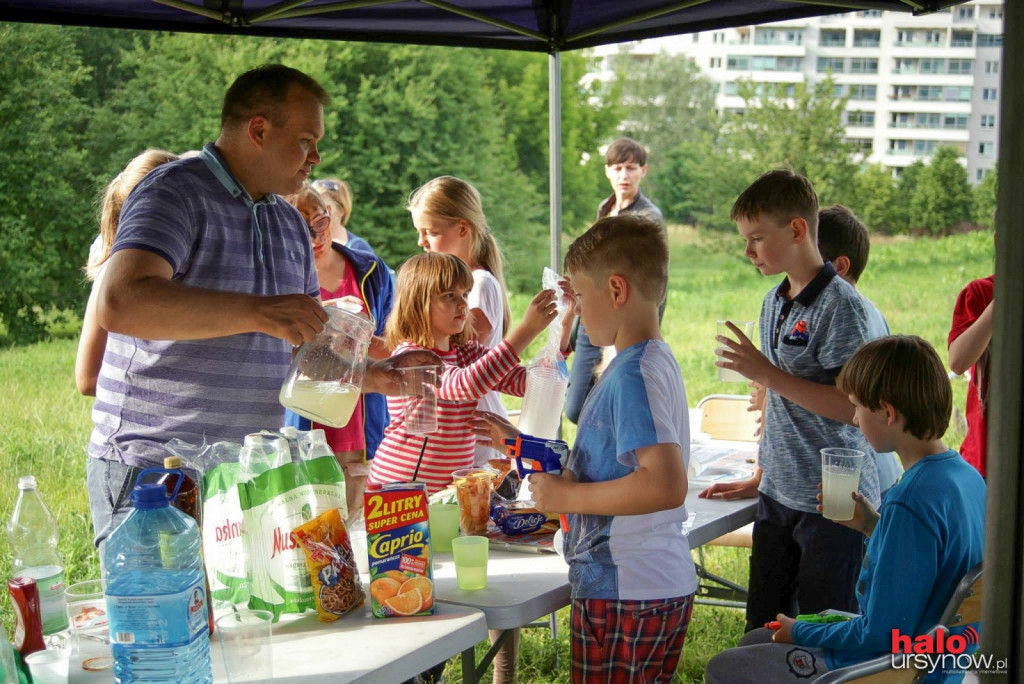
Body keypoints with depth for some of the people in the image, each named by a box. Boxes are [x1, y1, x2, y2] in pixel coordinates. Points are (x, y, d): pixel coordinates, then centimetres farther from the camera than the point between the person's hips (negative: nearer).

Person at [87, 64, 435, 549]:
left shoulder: (289, 223, 17)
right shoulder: (176, 193, -8)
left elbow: (305, 349, 23)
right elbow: (119, 304, -26)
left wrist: (373, 376, 5)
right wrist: (258, 312, -30)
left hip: (249, 474, 7)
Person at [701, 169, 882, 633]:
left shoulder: (840, 304, -15)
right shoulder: (774, 302, 11)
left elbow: (850, 405, -21)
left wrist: (767, 374, -21)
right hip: (778, 495, 8)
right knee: (763, 626, 15)